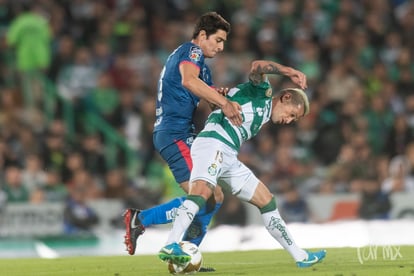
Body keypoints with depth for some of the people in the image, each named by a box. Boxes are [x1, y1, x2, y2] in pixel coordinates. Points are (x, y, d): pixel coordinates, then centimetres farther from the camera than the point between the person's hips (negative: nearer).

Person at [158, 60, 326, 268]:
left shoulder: (264, 114, 29)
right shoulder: (261, 91, 5)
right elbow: (256, 67, -16)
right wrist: (288, 71, -22)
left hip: (229, 158, 10)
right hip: (212, 144, -10)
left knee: (266, 201, 13)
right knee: (202, 191, -33)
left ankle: (299, 256, 19)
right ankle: (171, 246, -44)